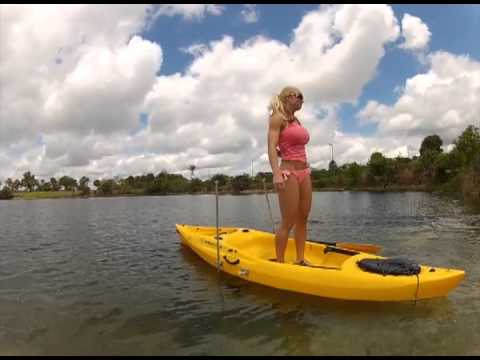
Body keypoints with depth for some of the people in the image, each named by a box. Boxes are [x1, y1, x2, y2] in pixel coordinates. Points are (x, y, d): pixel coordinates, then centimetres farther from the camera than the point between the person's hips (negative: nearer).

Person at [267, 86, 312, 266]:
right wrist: (276, 173, -28)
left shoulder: (296, 120, 18)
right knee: (288, 222, -5)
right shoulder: (278, 117, -5)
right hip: (288, 173, -8)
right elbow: (272, 147, -15)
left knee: (303, 219, 11)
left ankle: (300, 259, 21)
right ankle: (280, 262, 6)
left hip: (304, 172, 8)